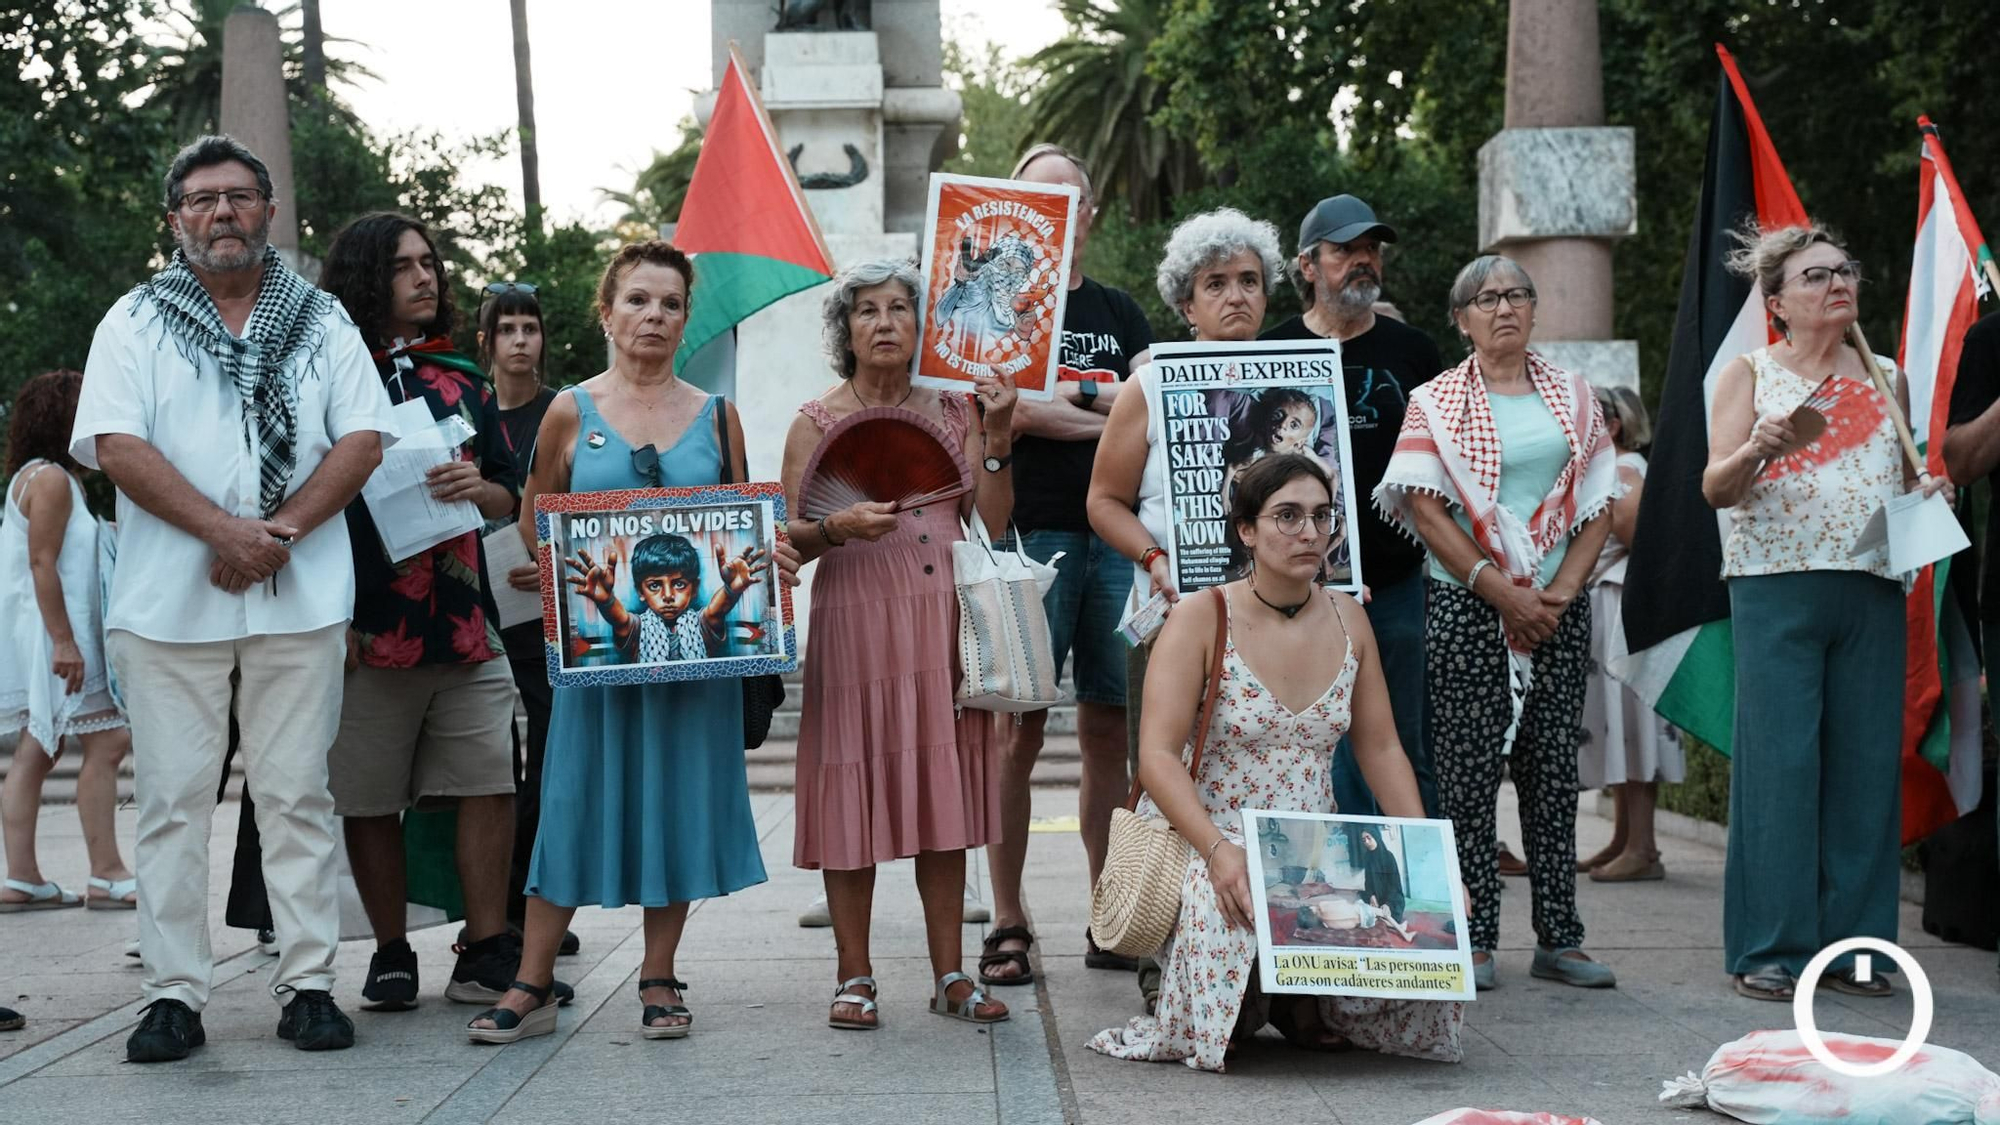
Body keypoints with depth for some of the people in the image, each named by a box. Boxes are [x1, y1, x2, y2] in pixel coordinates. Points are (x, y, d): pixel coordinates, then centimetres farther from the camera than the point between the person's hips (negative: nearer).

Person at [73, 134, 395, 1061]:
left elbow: (362, 438, 3)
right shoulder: (135, 323, 8)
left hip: (299, 600, 1)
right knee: (172, 799, 0)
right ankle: (174, 993, 4)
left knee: (296, 794, 2)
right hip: (167, 602, -1)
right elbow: (115, 445, -4)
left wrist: (278, 532, -11)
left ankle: (308, 983, 7)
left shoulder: (322, 320, 12)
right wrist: (224, 531, -15)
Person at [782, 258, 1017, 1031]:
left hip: (944, 620, 2)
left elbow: (993, 524, 5)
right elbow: (790, 536, 0)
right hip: (856, 618, -2)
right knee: (855, 792, -3)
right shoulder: (817, 421, 4)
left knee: (944, 793, 4)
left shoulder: (953, 411, 11)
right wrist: (839, 526, -18)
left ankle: (950, 974, 10)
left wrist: (997, 438, -3)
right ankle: (855, 977, 6)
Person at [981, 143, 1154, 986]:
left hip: (1117, 534, 4)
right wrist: (1108, 407, -8)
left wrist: (1058, 403, -11)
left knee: (1110, 728, 4)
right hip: (1030, 532, -4)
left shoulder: (1120, 314, 19)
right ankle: (1008, 923, 0)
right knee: (1020, 728, -6)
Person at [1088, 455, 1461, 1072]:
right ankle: (1218, 1018, -1)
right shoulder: (1202, 617, -7)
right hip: (1208, 841, -4)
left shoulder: (1347, 619, 9)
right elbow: (1158, 756, -15)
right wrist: (1219, 851, -31)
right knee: (1230, 910, -39)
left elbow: (1380, 748, 11)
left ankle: (1304, 1004, 9)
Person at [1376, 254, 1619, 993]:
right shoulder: (1437, 403, 2)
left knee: (1553, 767, 4)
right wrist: (1499, 589, -13)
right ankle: (1472, 941, 1)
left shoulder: (1572, 397, 12)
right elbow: (1425, 509, -7)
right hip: (1468, 607, -3)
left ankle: (1559, 938, 9)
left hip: (1558, 609, 3)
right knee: (1469, 772, -3)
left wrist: (1563, 589, -5)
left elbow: (1599, 505, 10)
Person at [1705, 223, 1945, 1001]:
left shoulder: (1887, 378, 17)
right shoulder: (1749, 374, 6)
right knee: (1779, 763, -7)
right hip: (1776, 588, -4)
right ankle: (1770, 950, -3)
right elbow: (1715, 488, -2)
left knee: (1867, 762, 1)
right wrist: (1757, 451, -22)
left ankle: (1852, 944, 7)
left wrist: (1929, 492, 3)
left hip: (1872, 592, 4)